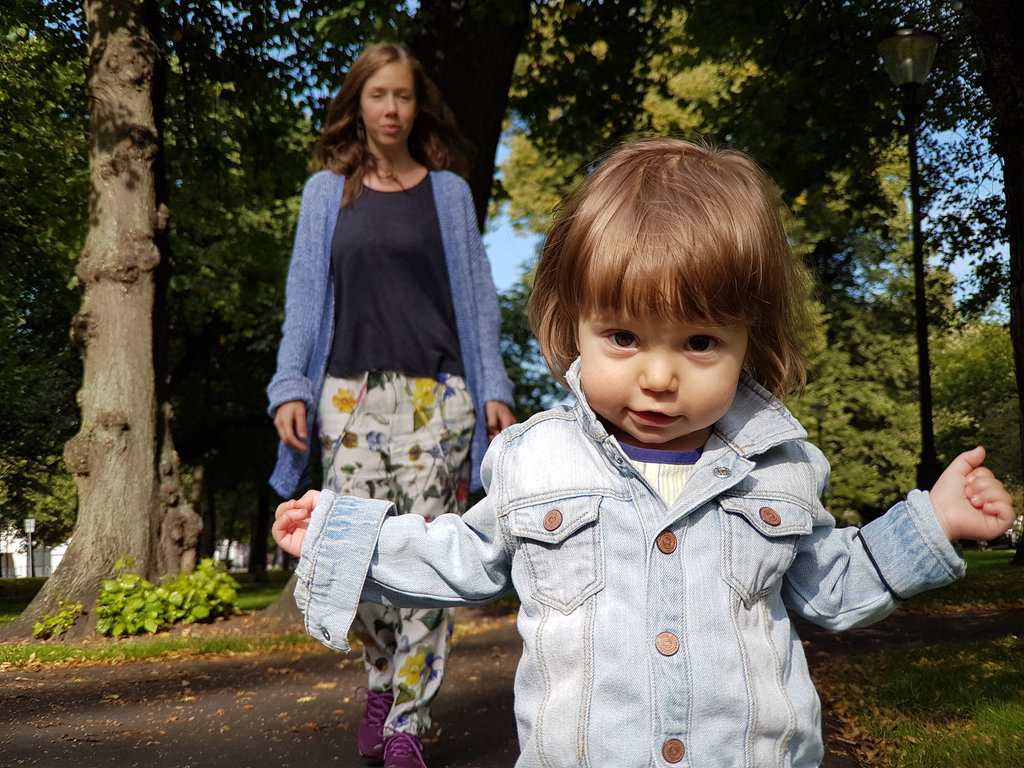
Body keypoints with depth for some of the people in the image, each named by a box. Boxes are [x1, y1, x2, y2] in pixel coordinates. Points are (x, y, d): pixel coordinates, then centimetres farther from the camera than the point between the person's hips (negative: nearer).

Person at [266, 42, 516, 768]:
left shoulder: (448, 191, 12)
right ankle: (383, 681, 28)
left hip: (435, 392, 0)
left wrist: (494, 389, 1)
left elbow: (476, 295, 9)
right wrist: (291, 387, -1)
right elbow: (305, 295, 10)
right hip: (350, 393, 1)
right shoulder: (327, 191, 13)